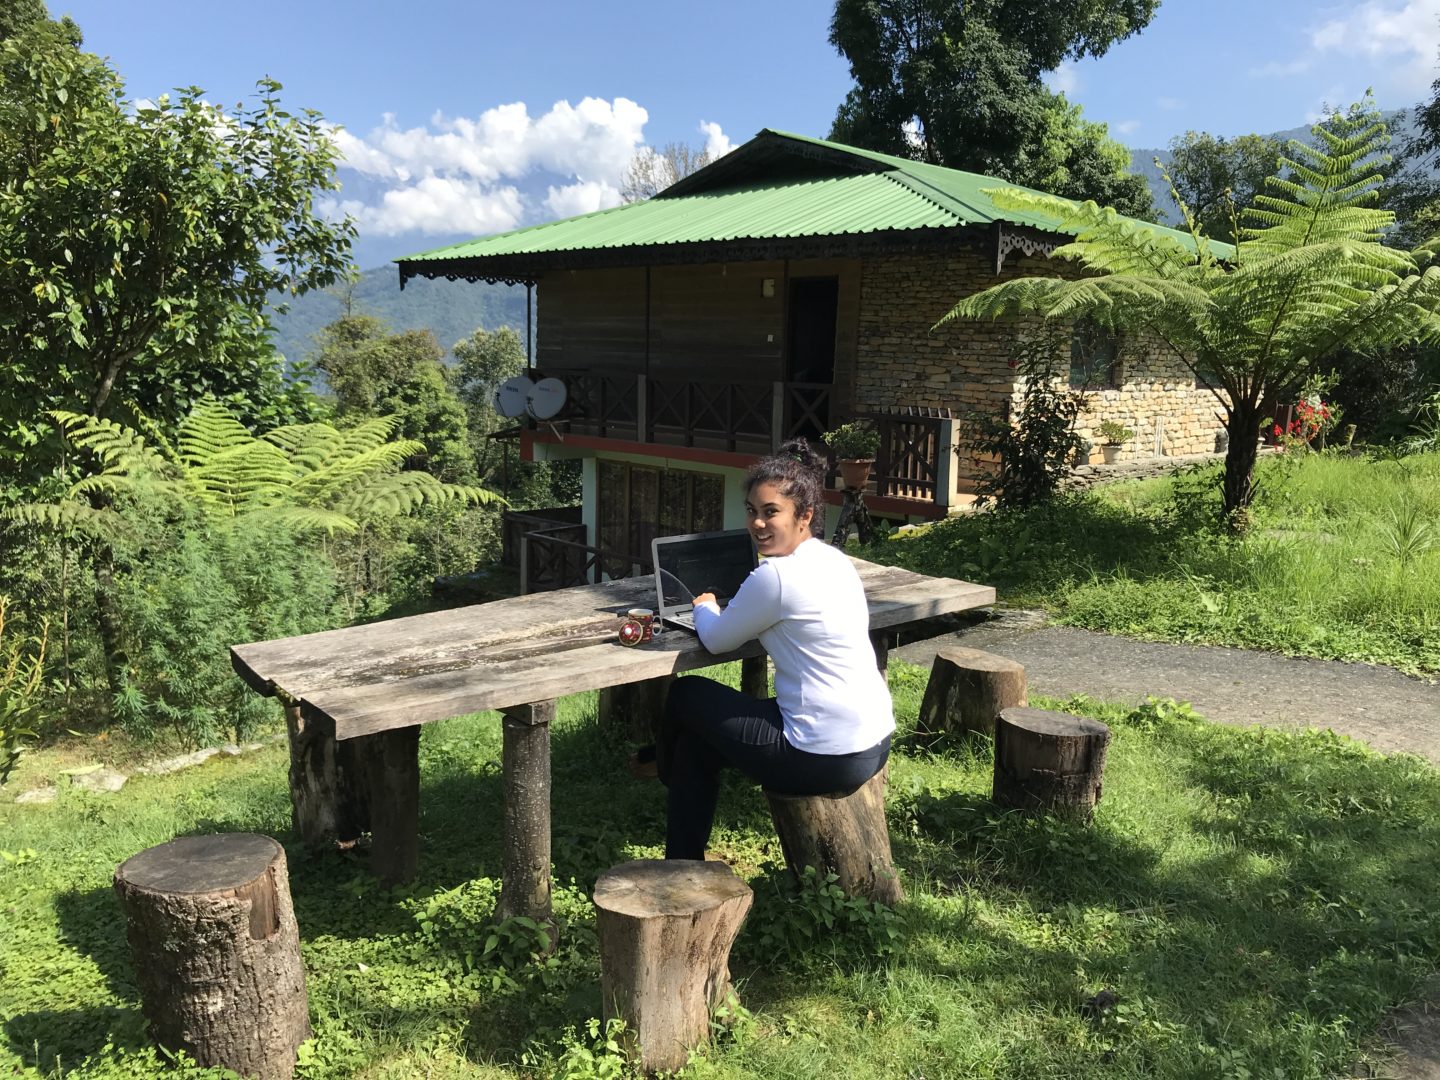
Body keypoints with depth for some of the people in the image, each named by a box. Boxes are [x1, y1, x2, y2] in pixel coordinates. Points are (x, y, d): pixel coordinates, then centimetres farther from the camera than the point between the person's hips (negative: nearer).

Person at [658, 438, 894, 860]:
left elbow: (715, 640, -5)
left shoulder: (777, 576, -20)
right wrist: (723, 611, 18)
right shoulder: (834, 559, 8)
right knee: (699, 742, 22)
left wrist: (705, 607, 15)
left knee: (686, 695, 13)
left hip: (828, 760, -9)